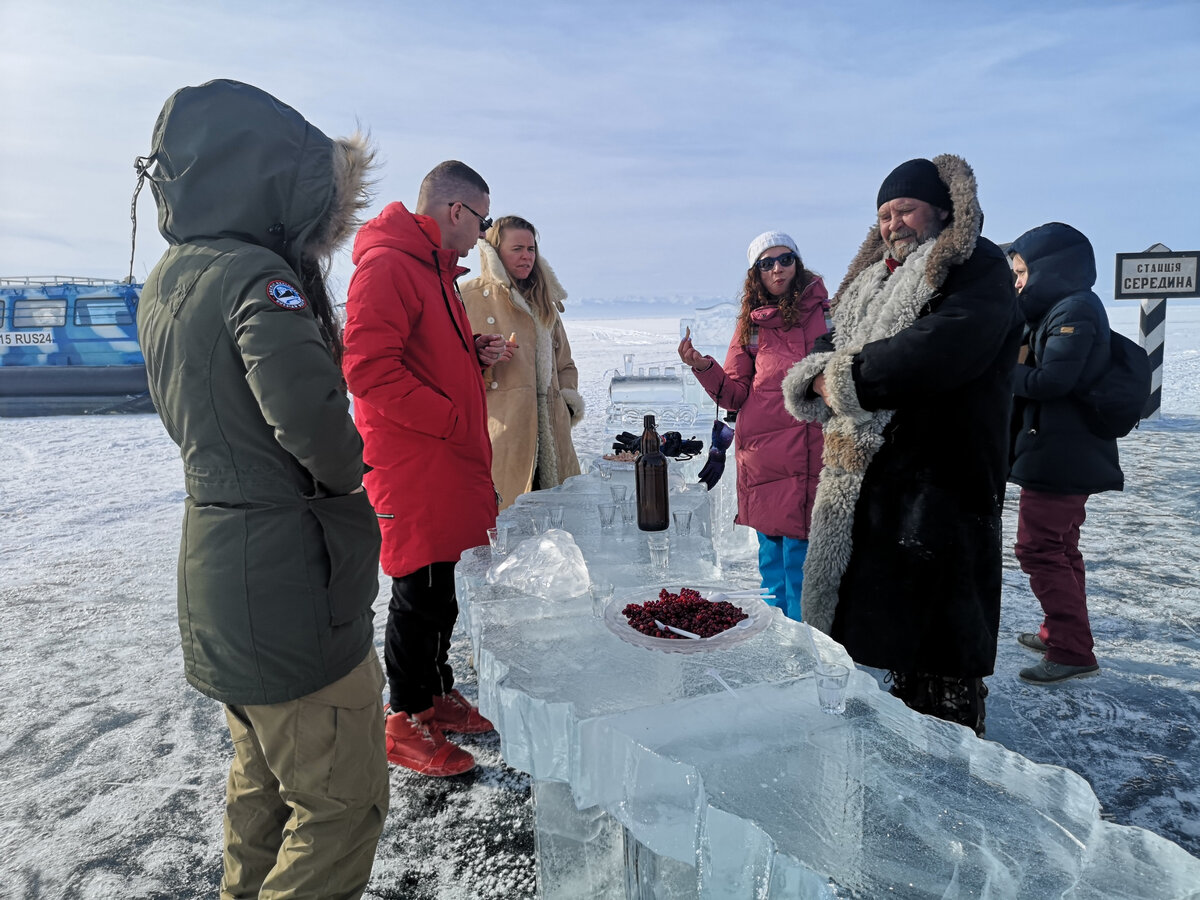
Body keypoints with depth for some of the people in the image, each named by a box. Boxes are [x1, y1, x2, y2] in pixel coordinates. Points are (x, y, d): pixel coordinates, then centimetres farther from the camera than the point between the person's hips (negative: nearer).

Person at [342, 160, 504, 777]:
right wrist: (452, 419, -18)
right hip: (413, 466, -10)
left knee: (440, 588, 17)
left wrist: (477, 354, 9)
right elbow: (369, 369, -22)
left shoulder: (436, 268, 19)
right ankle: (407, 722, 18)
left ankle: (438, 696, 33)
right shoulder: (386, 264, -14)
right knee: (421, 593, 1)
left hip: (449, 464, 10)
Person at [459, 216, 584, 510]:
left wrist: (569, 399, 13)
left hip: (550, 432, 6)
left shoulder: (543, 300, 23)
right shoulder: (470, 297, 3)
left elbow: (563, 361, 28)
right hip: (501, 434, -5)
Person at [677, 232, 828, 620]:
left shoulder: (825, 312, 8)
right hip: (765, 457, 2)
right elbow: (735, 395, 9)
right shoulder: (751, 324, 13)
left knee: (799, 554, -2)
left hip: (815, 455, -2)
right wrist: (704, 367, -5)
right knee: (772, 555, 10)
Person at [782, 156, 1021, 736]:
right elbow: (832, 348, 16)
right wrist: (817, 379, -8)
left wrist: (849, 378, -16)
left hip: (944, 475, -7)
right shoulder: (874, 280, 21)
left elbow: (948, 346, -22)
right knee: (888, 613, 16)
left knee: (941, 627, -3)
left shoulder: (977, 267, -3)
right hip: (867, 476, 8)